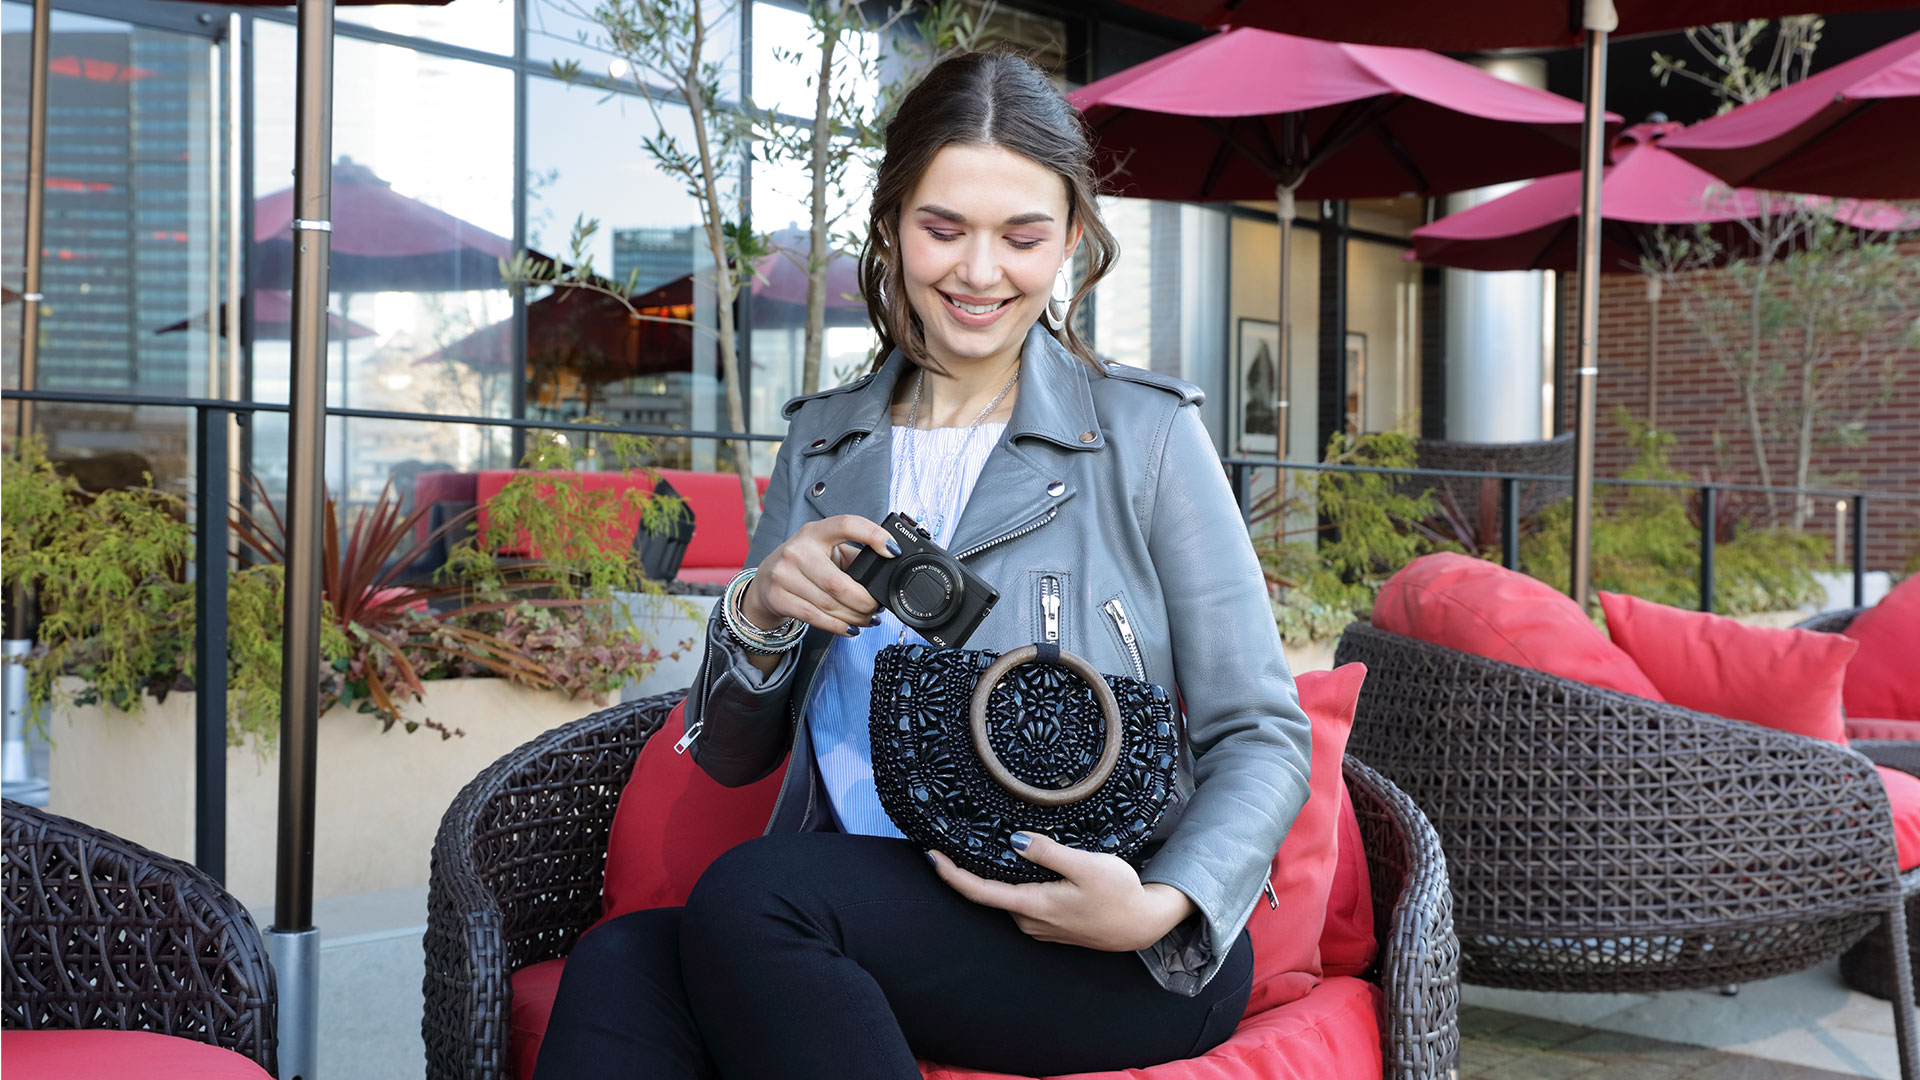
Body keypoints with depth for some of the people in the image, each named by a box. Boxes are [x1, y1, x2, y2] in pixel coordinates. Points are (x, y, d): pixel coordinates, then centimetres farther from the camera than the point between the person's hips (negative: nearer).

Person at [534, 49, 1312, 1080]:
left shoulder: (1146, 434, 2)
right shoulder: (821, 442, 14)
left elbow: (1264, 737, -1)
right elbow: (726, 755, 15)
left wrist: (1163, 908, -20)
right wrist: (758, 614, -7)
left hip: (1111, 952, -2)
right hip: (859, 905, 3)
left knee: (746, 897, -29)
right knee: (617, 967, -29)